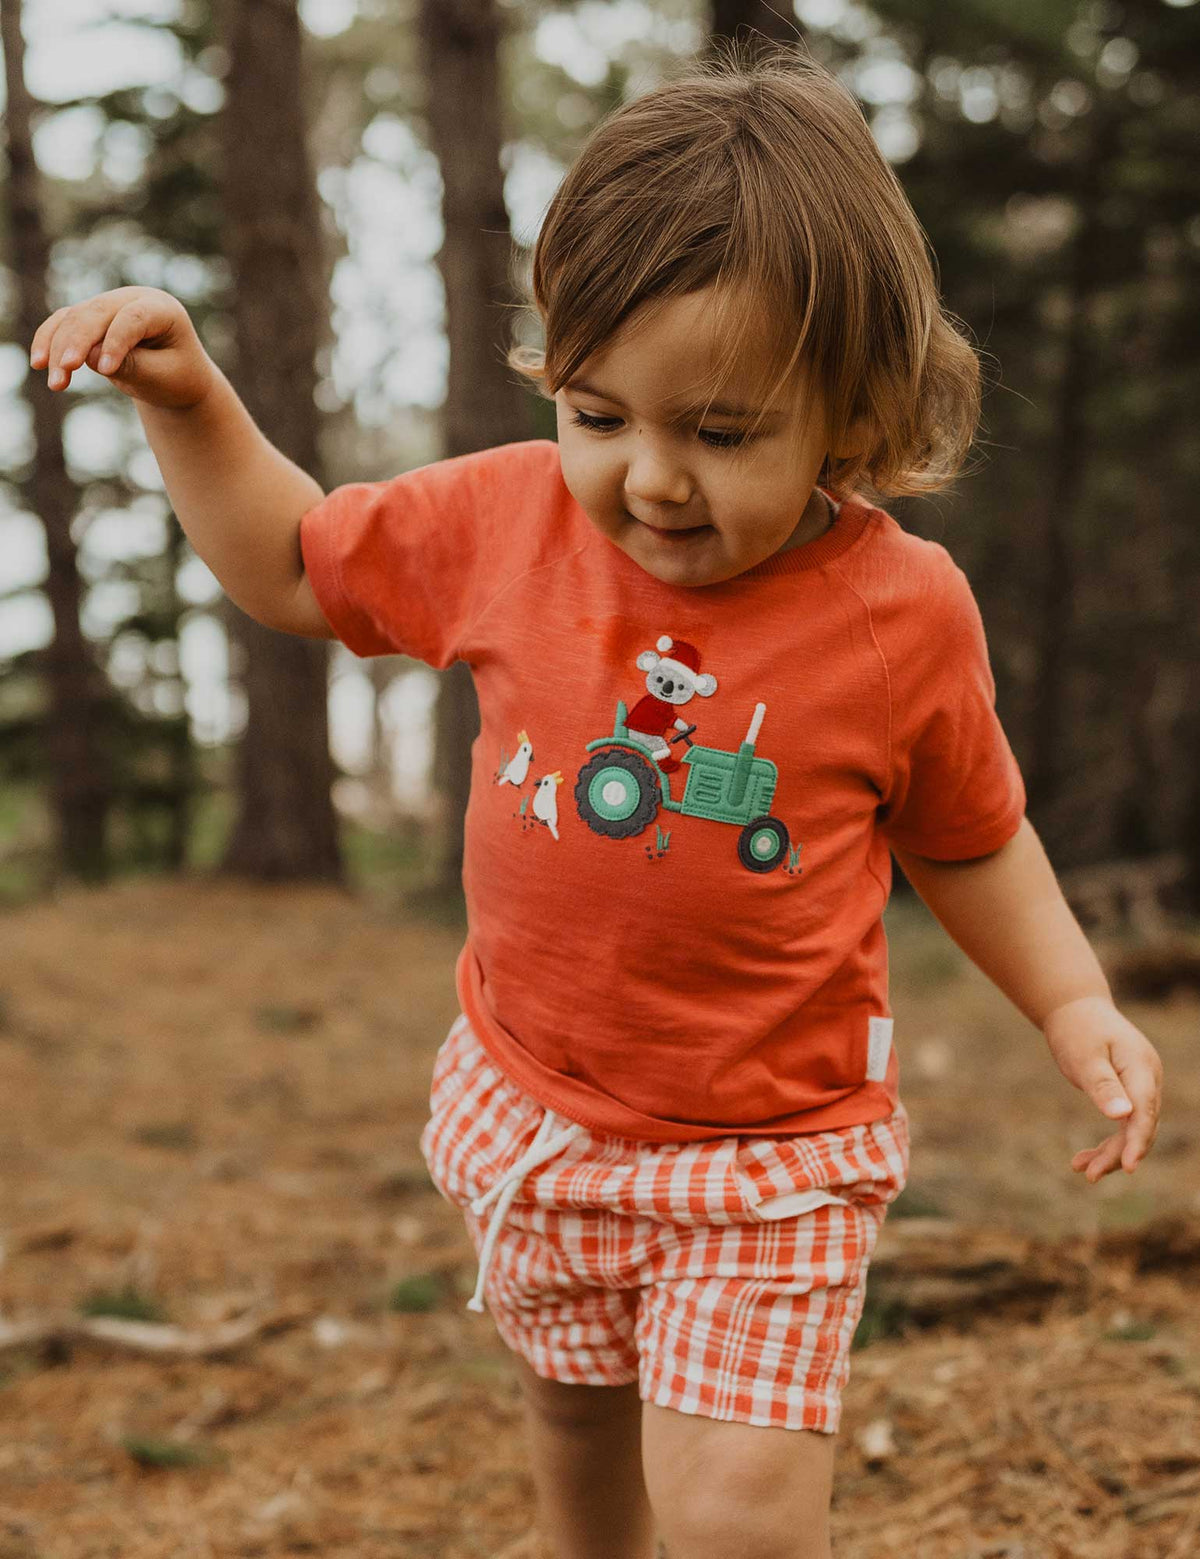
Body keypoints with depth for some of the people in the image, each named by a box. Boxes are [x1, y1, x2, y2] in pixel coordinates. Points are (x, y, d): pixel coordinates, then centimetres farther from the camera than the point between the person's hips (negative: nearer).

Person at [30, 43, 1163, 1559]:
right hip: (534, 1114, 4)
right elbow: (290, 563, 5)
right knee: (575, 1412, 26)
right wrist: (185, 399, -8)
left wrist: (1078, 1007, -10)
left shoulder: (904, 614, -15)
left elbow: (964, 839, 1)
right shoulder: (505, 521, -11)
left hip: (770, 1148, -3)